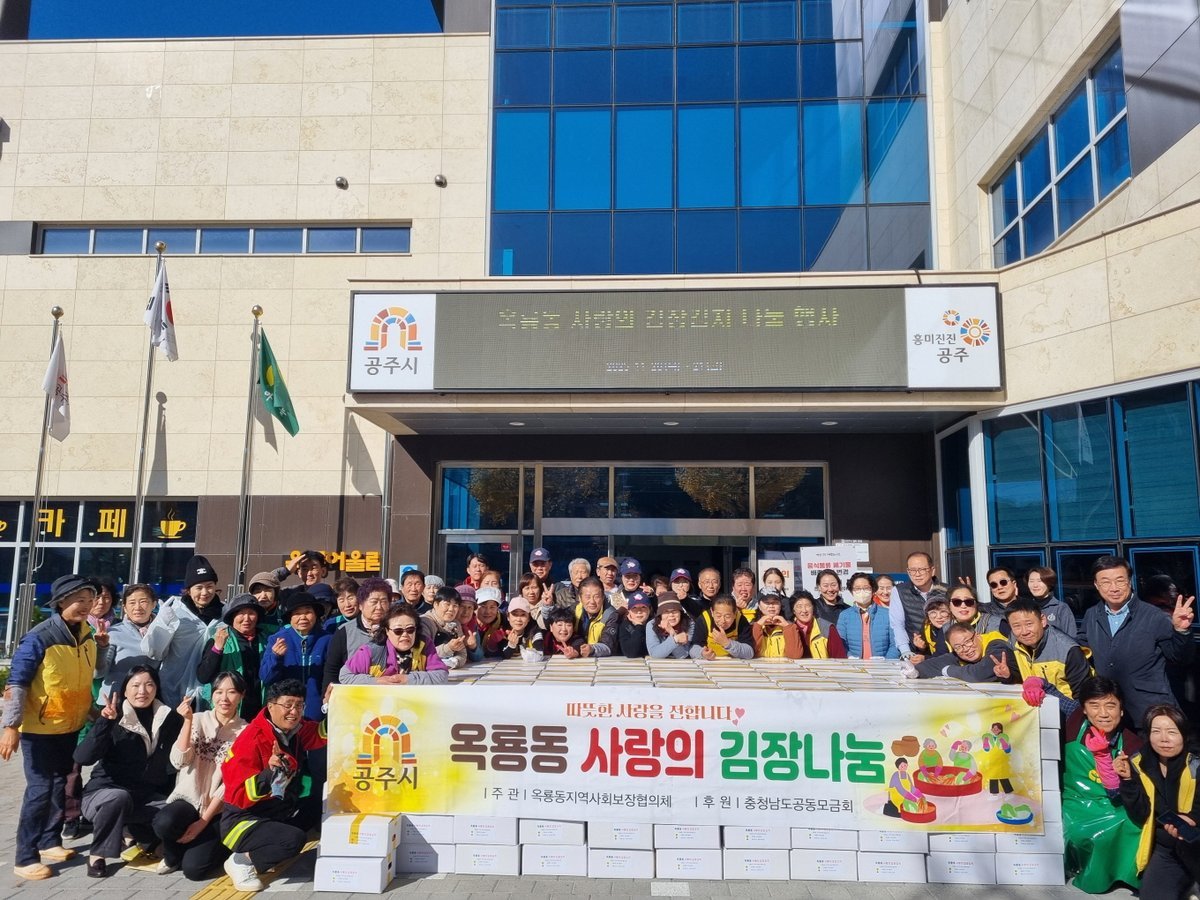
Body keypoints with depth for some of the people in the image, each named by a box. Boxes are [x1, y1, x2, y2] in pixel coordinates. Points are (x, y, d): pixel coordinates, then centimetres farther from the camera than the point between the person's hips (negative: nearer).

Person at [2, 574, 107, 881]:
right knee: (40, 789, -5)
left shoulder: (87, 634, -1)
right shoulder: (39, 638, -20)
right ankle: (25, 859, 6)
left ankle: (50, 841, 30)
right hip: (38, 727, -6)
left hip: (70, 726, 6)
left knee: (62, 786, 15)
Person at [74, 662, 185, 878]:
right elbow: (82, 758, -24)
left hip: (148, 797, 3)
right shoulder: (114, 719, -8)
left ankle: (135, 829, 7)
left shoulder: (169, 719, 0)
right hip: (105, 793, -3)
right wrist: (104, 722, -33)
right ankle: (97, 854, -11)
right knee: (119, 798, -37)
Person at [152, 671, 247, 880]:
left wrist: (204, 821, -12)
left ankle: (217, 845, 15)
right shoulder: (197, 720, 3)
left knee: (193, 869, -19)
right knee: (164, 823, -32)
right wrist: (188, 721, -17)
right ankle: (174, 856, 3)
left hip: (221, 810, -2)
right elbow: (178, 761, -8)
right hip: (189, 799, 2)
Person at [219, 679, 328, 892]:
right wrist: (270, 772, -41)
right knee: (294, 839, -29)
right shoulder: (252, 740, -23)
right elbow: (239, 796, -25)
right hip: (244, 819, -8)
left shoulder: (295, 730, -2)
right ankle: (242, 860, -5)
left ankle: (264, 849, 4)